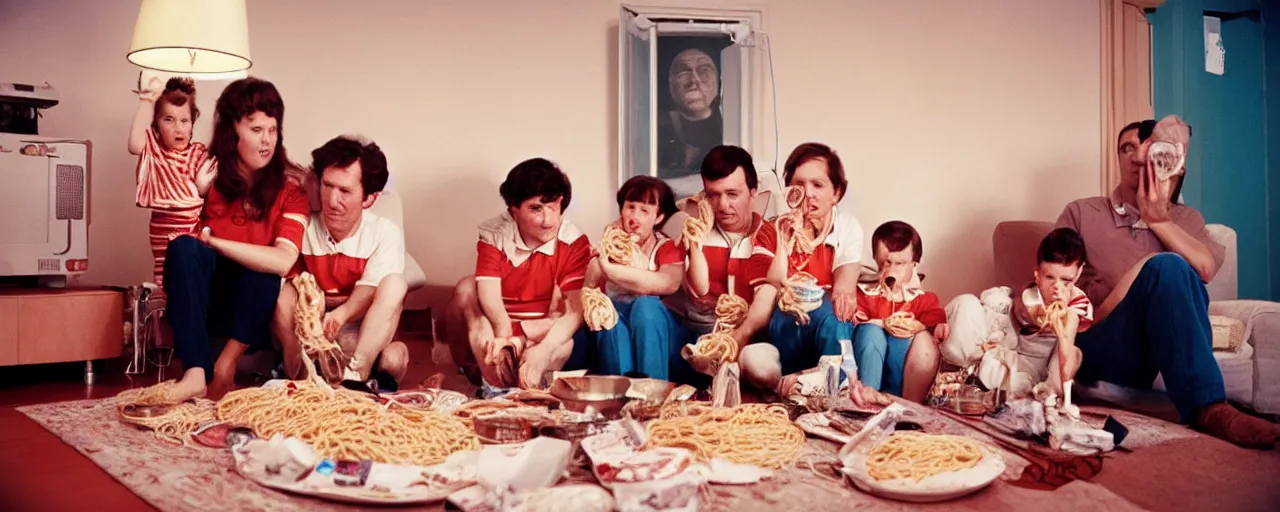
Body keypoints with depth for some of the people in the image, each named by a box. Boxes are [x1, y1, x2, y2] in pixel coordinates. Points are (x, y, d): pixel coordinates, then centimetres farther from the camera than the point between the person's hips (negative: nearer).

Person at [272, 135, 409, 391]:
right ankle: (298, 378, -31)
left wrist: (341, 314, -39)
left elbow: (369, 292, -17)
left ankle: (355, 373, -37)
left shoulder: (385, 233, -4)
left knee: (395, 283, -25)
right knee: (284, 291, -26)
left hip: (363, 336, 0)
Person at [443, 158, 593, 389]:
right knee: (466, 288, -26)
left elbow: (575, 310, -25)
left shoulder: (575, 242, -15)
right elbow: (490, 299, -26)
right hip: (498, 332, 1)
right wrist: (506, 340, -46)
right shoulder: (494, 234, -11)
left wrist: (543, 349, -43)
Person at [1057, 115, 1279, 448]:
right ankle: (1206, 408, -39)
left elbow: (1206, 269, -2)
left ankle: (1204, 405, -33)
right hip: (1099, 352, -2)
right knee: (1163, 266, -29)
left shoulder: (1185, 218, 21)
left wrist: (1158, 218, -5)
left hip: (1162, 344, 3)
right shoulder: (1081, 213, 13)